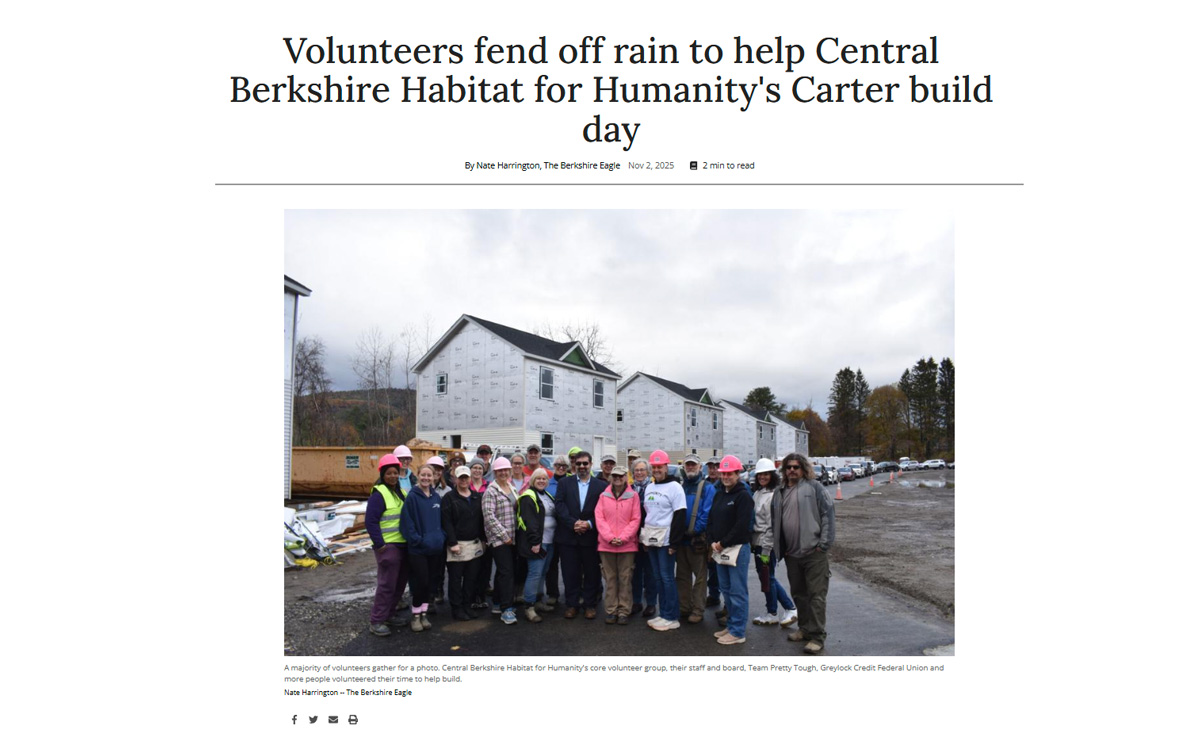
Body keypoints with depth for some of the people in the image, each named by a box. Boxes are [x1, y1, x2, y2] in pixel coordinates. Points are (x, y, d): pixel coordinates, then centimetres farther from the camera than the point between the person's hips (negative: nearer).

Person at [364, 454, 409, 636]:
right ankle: (377, 621, 0)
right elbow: (371, 521, -16)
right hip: (388, 545, -8)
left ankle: (389, 613, 26)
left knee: (400, 582, 13)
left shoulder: (401, 493, 13)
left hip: (403, 544, 8)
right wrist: (380, 544, -18)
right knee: (387, 583, -7)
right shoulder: (378, 494, -11)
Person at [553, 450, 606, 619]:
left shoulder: (600, 486, 4)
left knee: (591, 572, 6)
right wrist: (573, 523, -15)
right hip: (568, 537, 1)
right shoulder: (564, 484, 7)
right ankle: (572, 604, 17)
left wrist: (589, 524, -15)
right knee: (570, 573, 5)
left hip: (590, 537, -1)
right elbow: (559, 506, -3)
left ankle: (590, 605, 18)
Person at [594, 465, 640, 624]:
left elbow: (636, 520, -2)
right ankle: (610, 611, 14)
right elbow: (599, 518, 1)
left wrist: (622, 538, -11)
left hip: (627, 544, -1)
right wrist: (609, 537, -11)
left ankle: (624, 611, 10)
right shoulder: (604, 496, 6)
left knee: (625, 578, 2)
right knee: (610, 578, 6)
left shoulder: (633, 495, 1)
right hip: (606, 544, 1)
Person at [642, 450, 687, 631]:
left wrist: (674, 542, -16)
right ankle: (663, 614, 20)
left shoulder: (674, 487, -9)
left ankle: (671, 617, 5)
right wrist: (644, 538, 13)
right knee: (658, 577, 12)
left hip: (665, 540, -7)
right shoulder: (649, 487, 13)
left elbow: (680, 516, -13)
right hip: (651, 539, 7)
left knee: (667, 577, -3)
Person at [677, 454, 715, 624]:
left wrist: (694, 531, -17)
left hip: (697, 540, -6)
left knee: (700, 576, 1)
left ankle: (698, 611, 8)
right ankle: (684, 608, 22)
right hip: (680, 538, 6)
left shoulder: (707, 487, -4)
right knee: (682, 575, 12)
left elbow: (707, 513, -13)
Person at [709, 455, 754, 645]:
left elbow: (742, 525, -18)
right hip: (719, 549, 8)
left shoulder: (743, 495, -10)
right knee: (726, 590, 16)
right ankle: (732, 625, 27)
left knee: (737, 592, -3)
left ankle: (738, 632, 4)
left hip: (738, 549, -8)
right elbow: (711, 519, 17)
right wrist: (713, 542, 2)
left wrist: (723, 543, -13)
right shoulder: (718, 494, 14)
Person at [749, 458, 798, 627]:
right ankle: (790, 609, 23)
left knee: (767, 578, 3)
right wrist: (752, 543, 13)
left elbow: (772, 525, -18)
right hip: (757, 542, 9)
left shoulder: (774, 495, -16)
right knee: (765, 578, 14)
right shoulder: (757, 493, 11)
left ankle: (772, 614, 19)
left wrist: (766, 550, -17)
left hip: (767, 543, -9)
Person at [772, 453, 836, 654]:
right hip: (791, 553, 7)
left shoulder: (814, 487, -4)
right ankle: (805, 628, 30)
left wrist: (824, 543, -14)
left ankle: (816, 636, 0)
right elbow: (775, 522, 19)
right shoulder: (779, 492, 14)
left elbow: (828, 514, -9)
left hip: (813, 552, -6)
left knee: (816, 595, -4)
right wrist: (778, 547, 13)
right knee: (798, 594, 16)